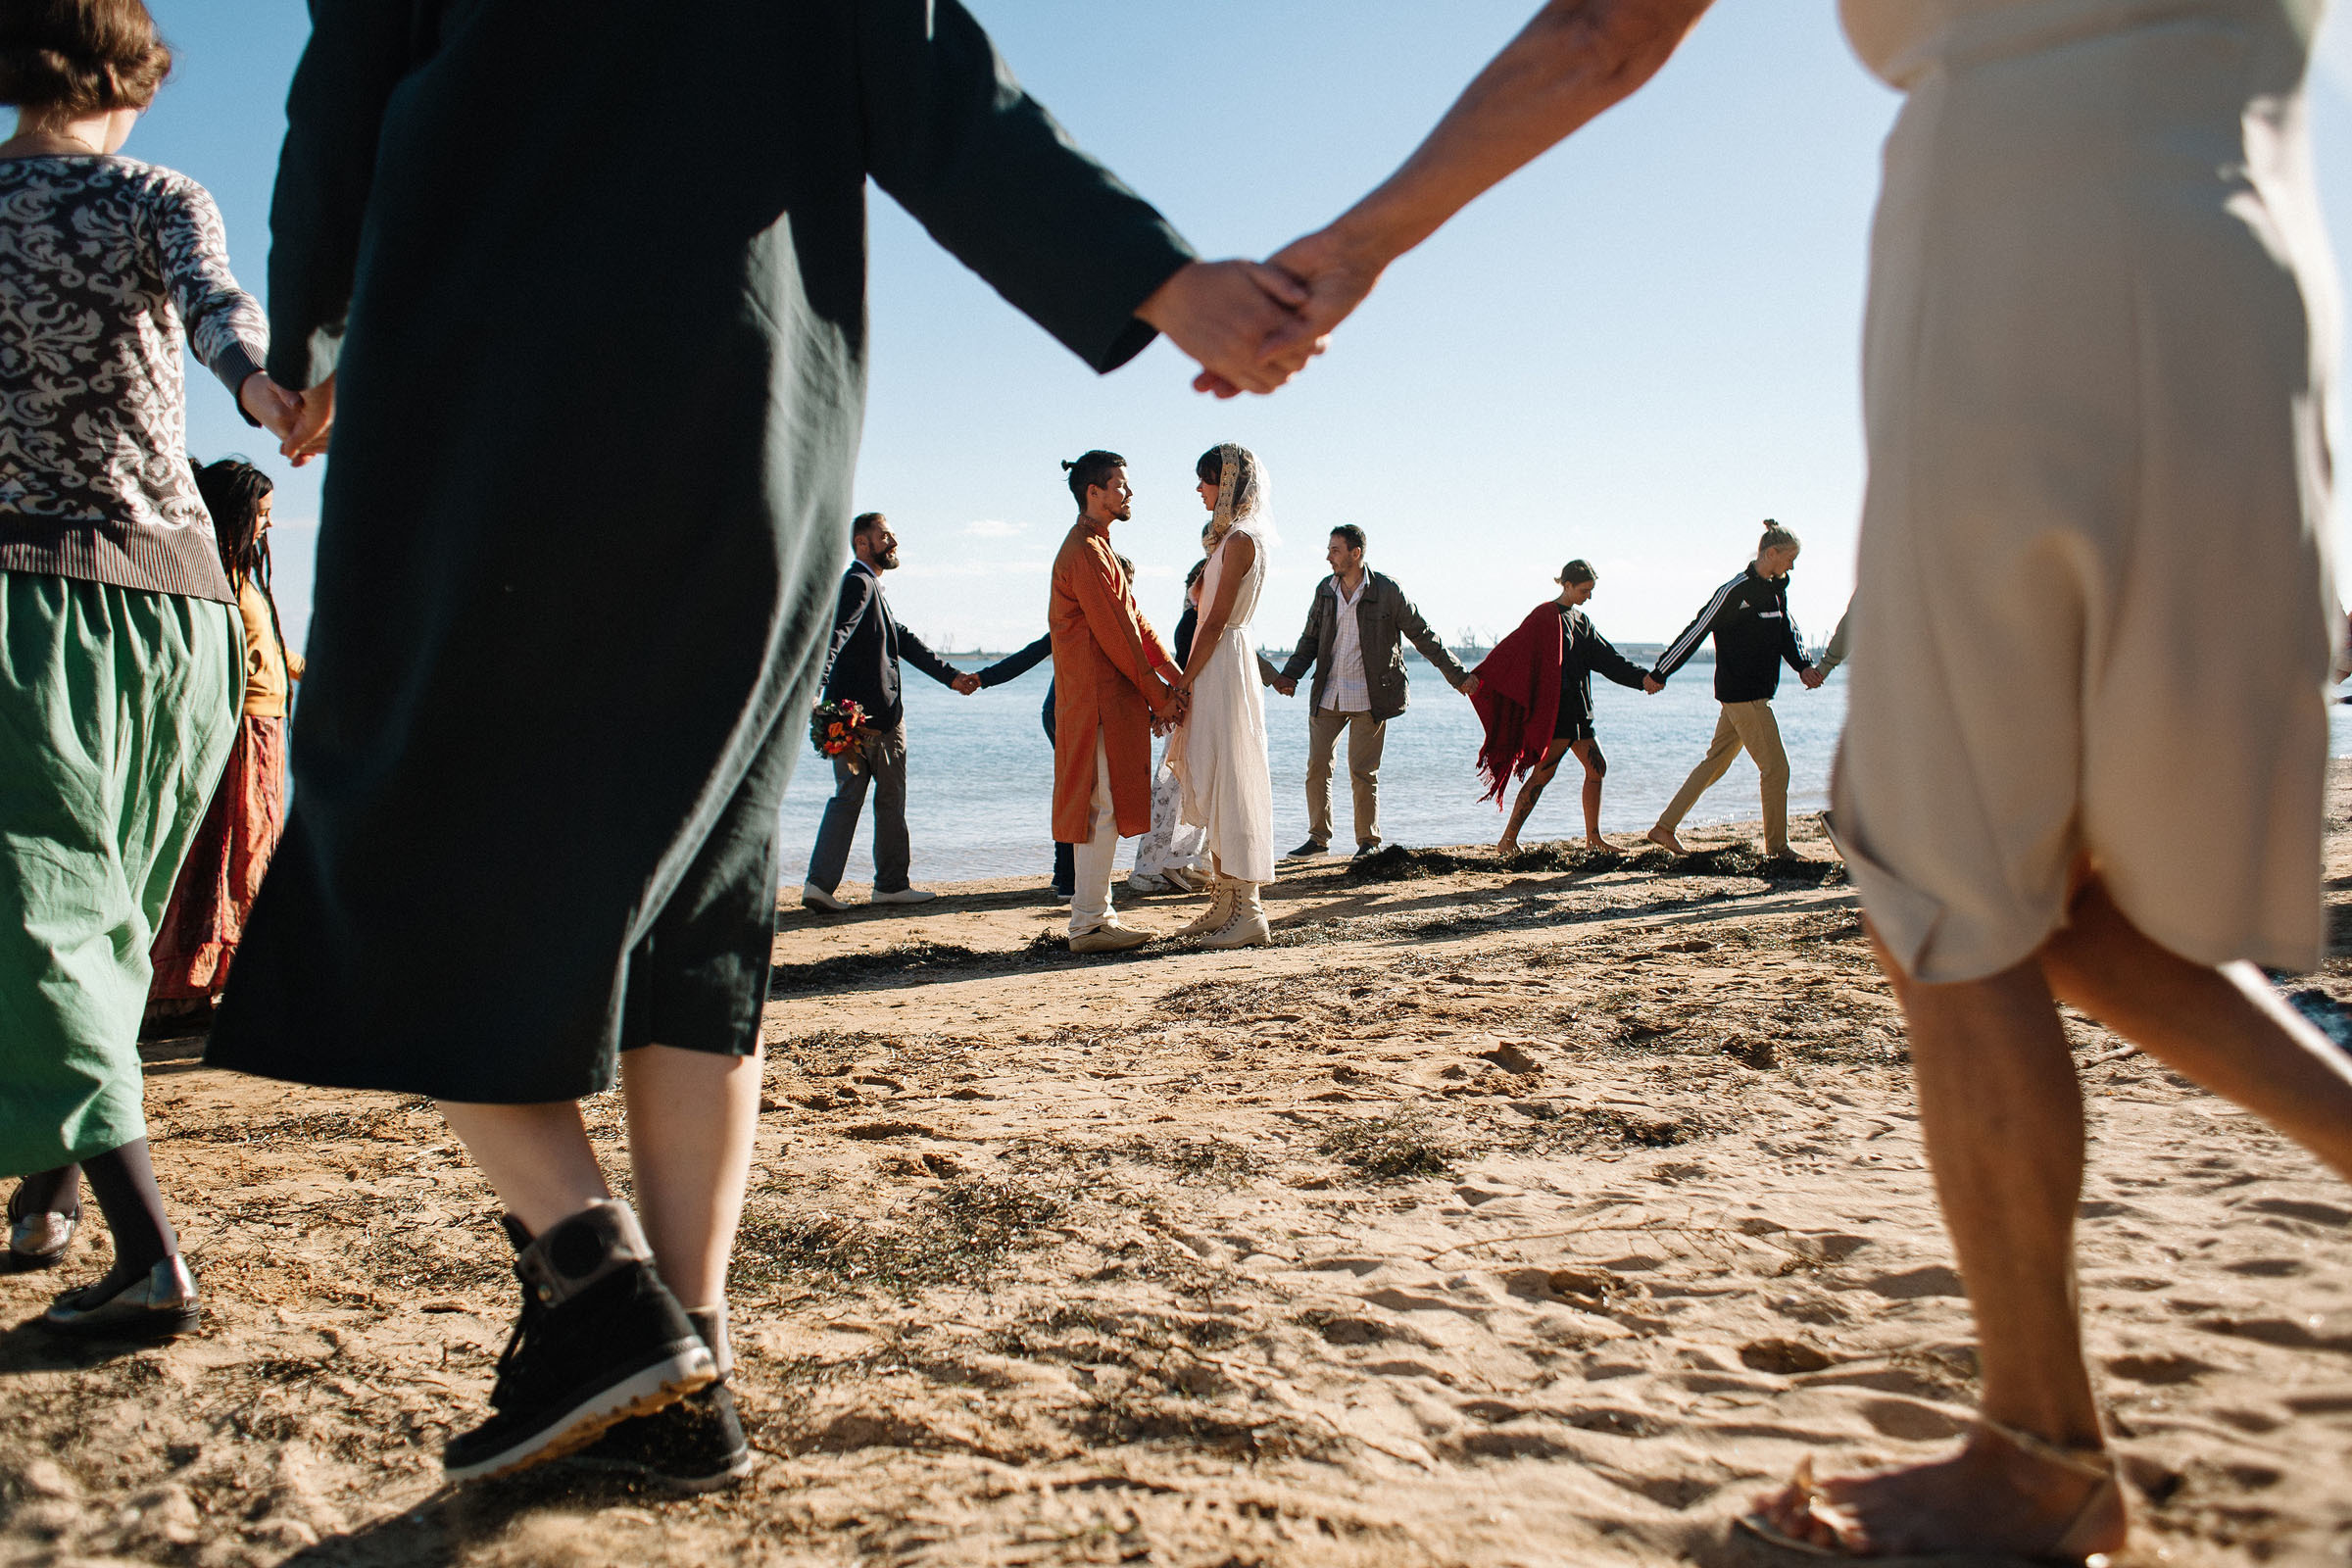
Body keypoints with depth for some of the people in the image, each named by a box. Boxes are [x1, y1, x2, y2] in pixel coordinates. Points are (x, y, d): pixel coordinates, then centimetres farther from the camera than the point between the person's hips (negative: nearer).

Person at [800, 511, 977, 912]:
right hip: (875, 713, -9)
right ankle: (891, 883, 13)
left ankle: (820, 883, 0)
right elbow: (835, 635, -26)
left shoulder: (870, 586, 23)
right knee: (891, 797, 3)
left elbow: (905, 641, 23)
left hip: (850, 713, 9)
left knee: (848, 795, 7)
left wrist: (952, 676, 20)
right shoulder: (858, 583, -10)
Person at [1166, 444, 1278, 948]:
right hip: (1216, 666, 10)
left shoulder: (1240, 539, -13)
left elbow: (1216, 622, -16)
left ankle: (1246, 913, -5)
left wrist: (1183, 682, -14)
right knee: (1214, 788, 11)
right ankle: (1224, 904, 17)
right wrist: (1187, 679, 15)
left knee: (1227, 784, -8)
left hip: (1223, 665, -10)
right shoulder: (1231, 537, 17)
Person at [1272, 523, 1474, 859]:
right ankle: (1318, 838, 16)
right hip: (1327, 695, 4)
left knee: (1362, 772, -3)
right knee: (1317, 766, 3)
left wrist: (1457, 675, 1)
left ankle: (1369, 842, 12)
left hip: (1369, 697, -4)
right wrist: (1290, 675, -2)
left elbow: (1423, 636, 0)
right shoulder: (1324, 591, 6)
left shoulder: (1387, 590, -7)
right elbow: (1310, 639, 14)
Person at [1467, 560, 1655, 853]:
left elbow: (1606, 658, 15)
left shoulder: (1581, 620, 16)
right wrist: (1479, 678, -23)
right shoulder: (1545, 616, -8)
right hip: (1555, 708, -9)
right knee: (1543, 772, -11)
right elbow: (1512, 648, -15)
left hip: (1577, 709, 9)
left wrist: (1642, 677, 2)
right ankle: (1508, 840, -8)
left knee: (1596, 767, 8)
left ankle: (1593, 838, 17)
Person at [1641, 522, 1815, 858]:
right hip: (1742, 694, -9)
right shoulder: (1735, 591, -14)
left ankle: (1664, 827, 15)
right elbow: (1696, 631, -12)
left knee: (1716, 761, 12)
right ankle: (1777, 847, 7)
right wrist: (1659, 674, -9)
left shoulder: (1775, 590, 13)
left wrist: (1803, 666, -4)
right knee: (1775, 767, -4)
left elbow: (1787, 631, 16)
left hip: (1756, 694, 9)